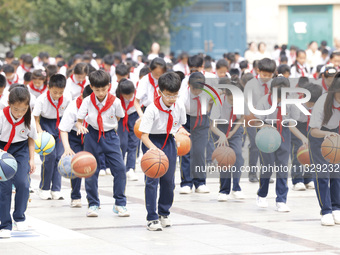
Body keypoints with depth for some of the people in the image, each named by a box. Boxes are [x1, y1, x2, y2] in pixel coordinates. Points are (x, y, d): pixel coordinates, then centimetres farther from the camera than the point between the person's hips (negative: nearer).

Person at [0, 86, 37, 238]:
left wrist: (31, 159, 1)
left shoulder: (29, 119, -12)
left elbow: (31, 138, 5)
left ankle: (19, 217, 11)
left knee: (22, 183, -12)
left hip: (21, 150, 2)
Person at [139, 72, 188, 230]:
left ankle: (164, 213, 25)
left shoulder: (179, 106, -6)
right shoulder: (152, 109, -23)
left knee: (169, 179, 8)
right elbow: (144, 135, -25)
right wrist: (152, 148, -40)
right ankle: (152, 218, -8)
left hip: (169, 141, 5)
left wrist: (180, 130, -3)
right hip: (152, 142, -5)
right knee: (152, 179, -12)